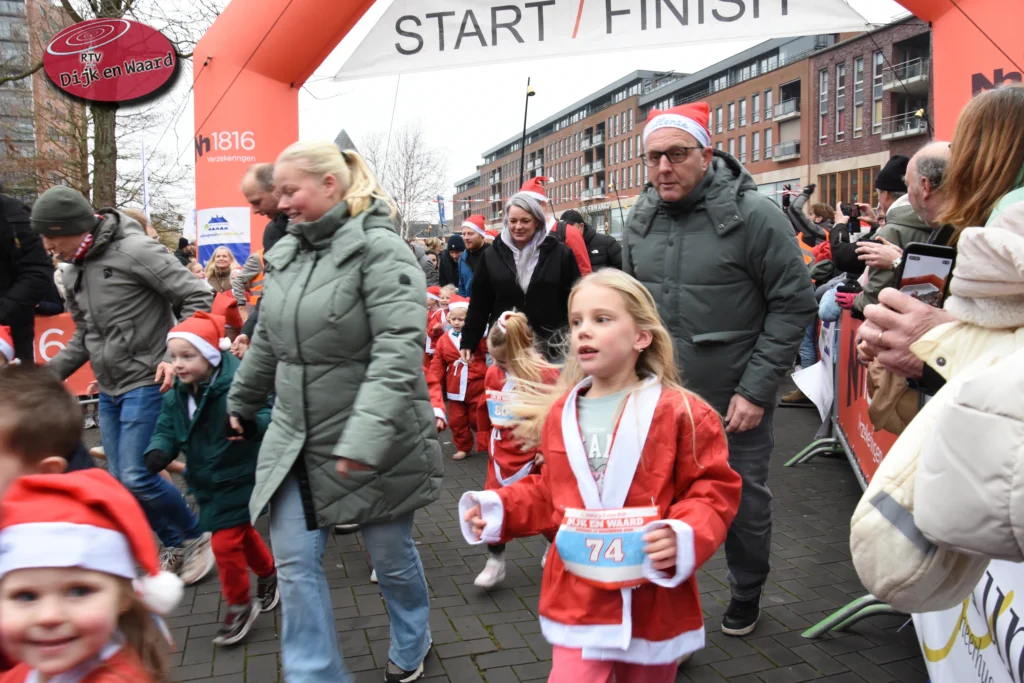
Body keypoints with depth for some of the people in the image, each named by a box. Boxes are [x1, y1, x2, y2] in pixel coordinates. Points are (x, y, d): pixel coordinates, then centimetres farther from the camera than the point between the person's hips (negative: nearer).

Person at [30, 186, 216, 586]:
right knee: (121, 481, 10)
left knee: (136, 476, -12)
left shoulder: (134, 250, -14)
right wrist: (50, 372, 9)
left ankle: (196, 539, 10)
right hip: (109, 391, 9)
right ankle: (176, 546, 26)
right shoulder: (74, 272, 11)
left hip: (147, 384, -9)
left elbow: (197, 298, -15)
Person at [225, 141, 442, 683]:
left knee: (390, 555, 14)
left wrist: (365, 434, -34)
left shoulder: (379, 248, -16)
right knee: (294, 562, 5)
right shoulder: (285, 253, 7)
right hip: (296, 439, 6)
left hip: (375, 445, -6)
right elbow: (267, 342, 19)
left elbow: (399, 348, -26)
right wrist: (240, 403, 27)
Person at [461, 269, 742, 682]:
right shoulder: (560, 414, 2)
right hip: (578, 600, 2)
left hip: (652, 602, -2)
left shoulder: (681, 414, -12)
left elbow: (714, 492, -8)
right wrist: (499, 510, 0)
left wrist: (684, 536, -26)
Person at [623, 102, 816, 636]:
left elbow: (794, 305, -12)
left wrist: (756, 390, -15)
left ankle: (746, 596, 41)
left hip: (735, 401, -3)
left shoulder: (753, 215, -14)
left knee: (744, 503, 14)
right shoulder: (639, 221, 2)